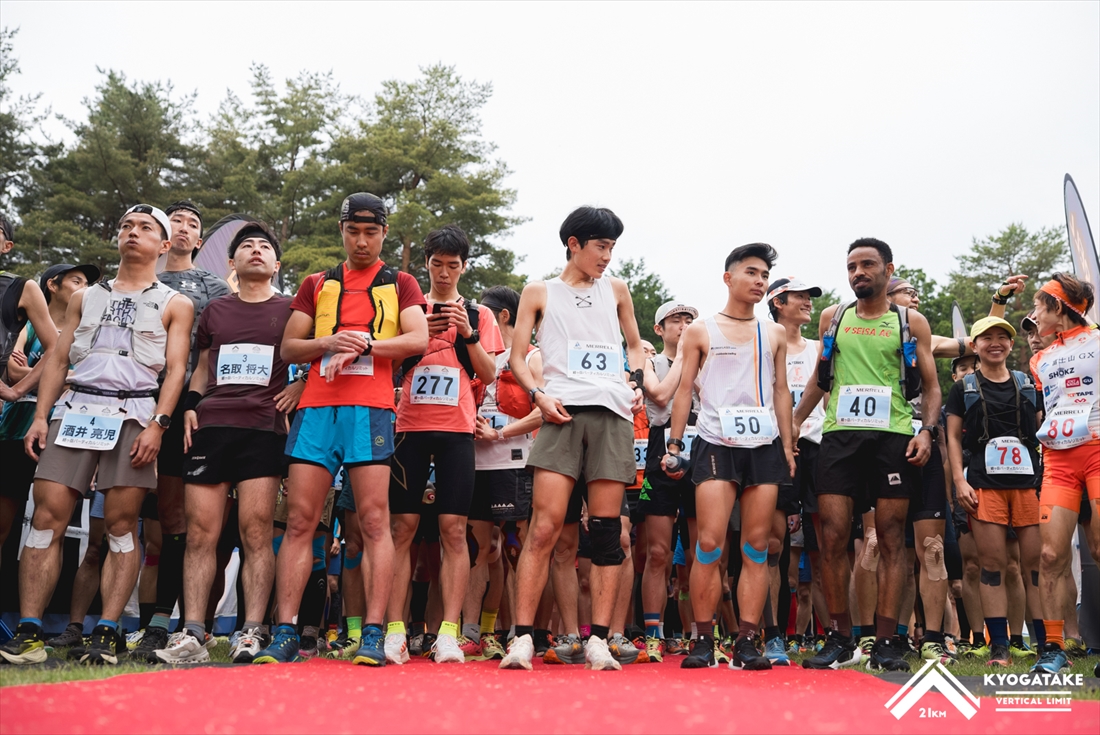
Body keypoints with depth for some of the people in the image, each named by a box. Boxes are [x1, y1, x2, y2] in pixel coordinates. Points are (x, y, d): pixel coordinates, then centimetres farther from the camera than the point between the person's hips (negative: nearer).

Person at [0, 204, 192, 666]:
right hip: (74, 409, 3)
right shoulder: (85, 298, 23)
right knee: (47, 518, -6)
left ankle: (106, 634, -3)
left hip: (132, 414, -3)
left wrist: (157, 424, -11)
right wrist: (40, 416, 6)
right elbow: (58, 360, 18)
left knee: (121, 525, -6)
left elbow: (175, 369, 2)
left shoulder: (174, 305, 12)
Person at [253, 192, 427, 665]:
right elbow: (288, 348, 14)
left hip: (370, 407, -2)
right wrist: (330, 343, -5)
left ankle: (373, 635, -4)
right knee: (299, 520, -2)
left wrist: (363, 345, -11)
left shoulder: (400, 284, 15)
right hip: (316, 406, 3)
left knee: (374, 520, -7)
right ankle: (284, 634, 2)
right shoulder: (316, 285, 21)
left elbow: (419, 339, -1)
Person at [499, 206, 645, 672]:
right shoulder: (539, 293, 14)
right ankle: (523, 637, -8)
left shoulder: (616, 290, 21)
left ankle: (598, 641, 3)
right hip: (564, 411, -2)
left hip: (613, 413, 3)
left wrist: (637, 383, 9)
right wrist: (539, 396, -7)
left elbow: (634, 344, 29)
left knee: (606, 531, -1)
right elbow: (518, 357, 10)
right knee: (544, 527, -12)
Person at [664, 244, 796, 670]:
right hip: (716, 444, -3)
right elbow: (685, 390, 7)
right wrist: (673, 444, -1)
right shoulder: (700, 332, 9)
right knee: (709, 544, -10)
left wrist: (787, 445, 8)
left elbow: (781, 392, 17)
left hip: (764, 447, 3)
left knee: (756, 546, 1)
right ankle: (703, 641, -1)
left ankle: (746, 643, 4)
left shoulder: (774, 335, 17)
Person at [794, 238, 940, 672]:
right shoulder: (832, 318, 15)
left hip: (893, 437, -1)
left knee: (890, 541, 0)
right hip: (839, 436, 2)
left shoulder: (911, 323, 10)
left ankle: (885, 643, 6)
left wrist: (926, 430, -6)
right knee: (832, 539, -4)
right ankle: (841, 641, 7)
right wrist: (795, 421, 14)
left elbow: (931, 385, 10)